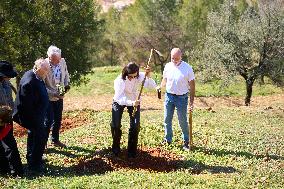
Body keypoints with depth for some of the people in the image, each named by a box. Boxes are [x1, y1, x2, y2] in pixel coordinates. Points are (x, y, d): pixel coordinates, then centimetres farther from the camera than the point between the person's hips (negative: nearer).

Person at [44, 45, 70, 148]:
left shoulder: (62, 62, -8)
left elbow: (66, 74, 14)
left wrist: (67, 84, -3)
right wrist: (54, 94, -26)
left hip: (59, 97, 6)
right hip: (48, 98, -6)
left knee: (58, 120, 16)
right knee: (48, 121, -4)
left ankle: (55, 140, 33)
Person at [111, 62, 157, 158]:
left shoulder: (139, 76, -25)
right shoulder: (120, 80, -34)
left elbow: (153, 86, -31)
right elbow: (119, 98, -41)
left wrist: (148, 76, -49)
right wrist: (131, 103, -57)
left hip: (134, 101, 2)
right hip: (119, 102, -2)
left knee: (135, 126, -6)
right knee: (116, 125, -6)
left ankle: (132, 150, 12)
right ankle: (116, 147, 20)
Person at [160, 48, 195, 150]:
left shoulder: (187, 68, -12)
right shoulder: (168, 66, -1)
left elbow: (192, 85, -7)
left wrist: (191, 101, -10)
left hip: (182, 97, -4)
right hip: (169, 96, 4)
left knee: (183, 121, 3)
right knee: (167, 119, 11)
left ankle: (186, 141, 17)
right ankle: (167, 139, 26)